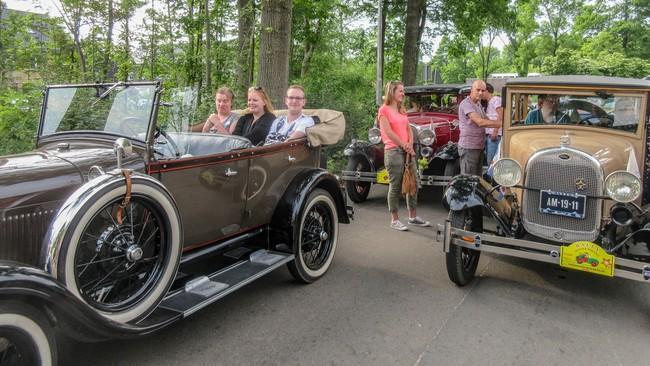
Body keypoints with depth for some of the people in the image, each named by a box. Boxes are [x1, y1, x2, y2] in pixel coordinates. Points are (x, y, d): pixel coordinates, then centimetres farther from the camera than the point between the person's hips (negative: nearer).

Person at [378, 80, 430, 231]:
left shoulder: (402, 110, 19)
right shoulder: (384, 110, -5)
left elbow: (409, 130, 14)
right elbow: (388, 132, -13)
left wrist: (410, 145, -3)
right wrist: (404, 146, -12)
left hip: (407, 151, 8)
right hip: (393, 151, -8)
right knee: (395, 186, -4)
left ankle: (413, 217, 21)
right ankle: (394, 220, 5)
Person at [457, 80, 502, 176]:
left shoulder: (478, 104, 17)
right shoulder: (466, 104, -15)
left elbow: (486, 120, 18)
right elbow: (480, 122, -23)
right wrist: (500, 124, -22)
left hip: (479, 146, 9)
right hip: (469, 147, -9)